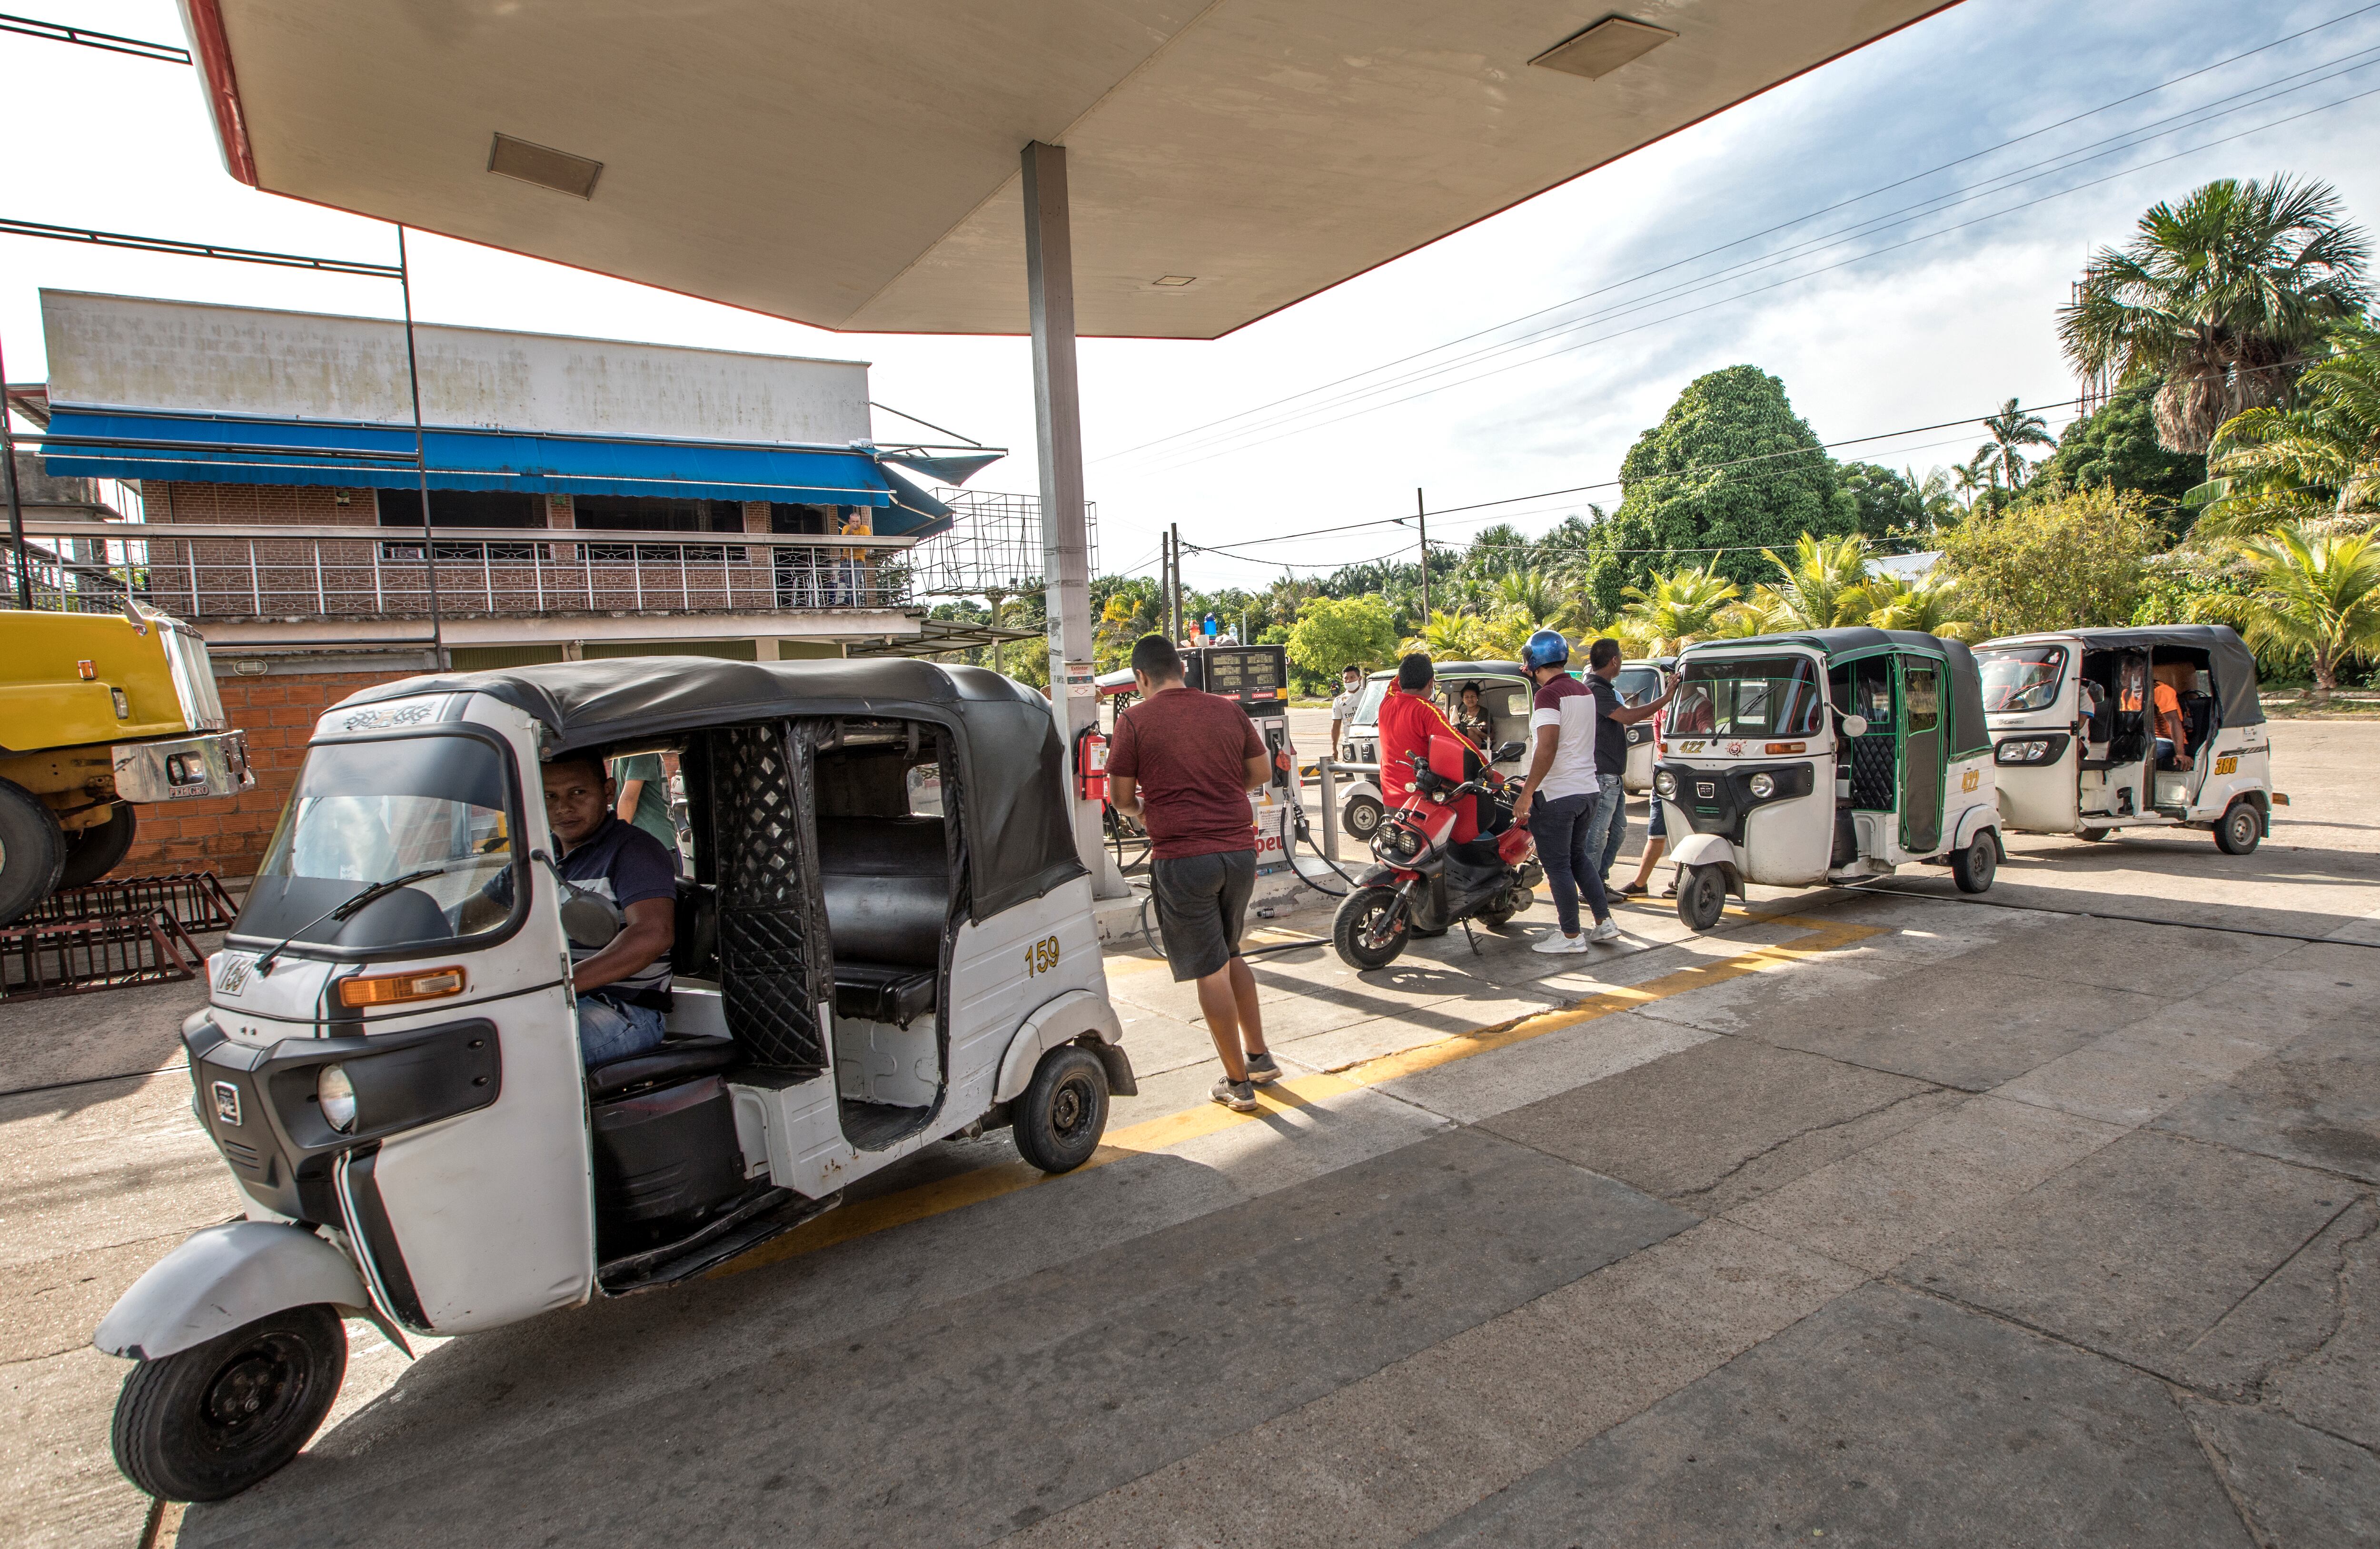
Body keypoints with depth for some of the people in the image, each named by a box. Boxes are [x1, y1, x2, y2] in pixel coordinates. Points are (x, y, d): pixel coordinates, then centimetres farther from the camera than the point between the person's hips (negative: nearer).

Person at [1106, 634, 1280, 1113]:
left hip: (1182, 857, -5)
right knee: (1231, 955, 24)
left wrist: (1140, 812, 20)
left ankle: (1238, 1082, 14)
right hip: (1239, 849, 5)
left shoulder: (1135, 720, -6)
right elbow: (1261, 770, 14)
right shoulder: (1227, 710, 6)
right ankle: (1260, 1056, 31)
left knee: (1210, 971, 5)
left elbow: (1120, 796, -2)